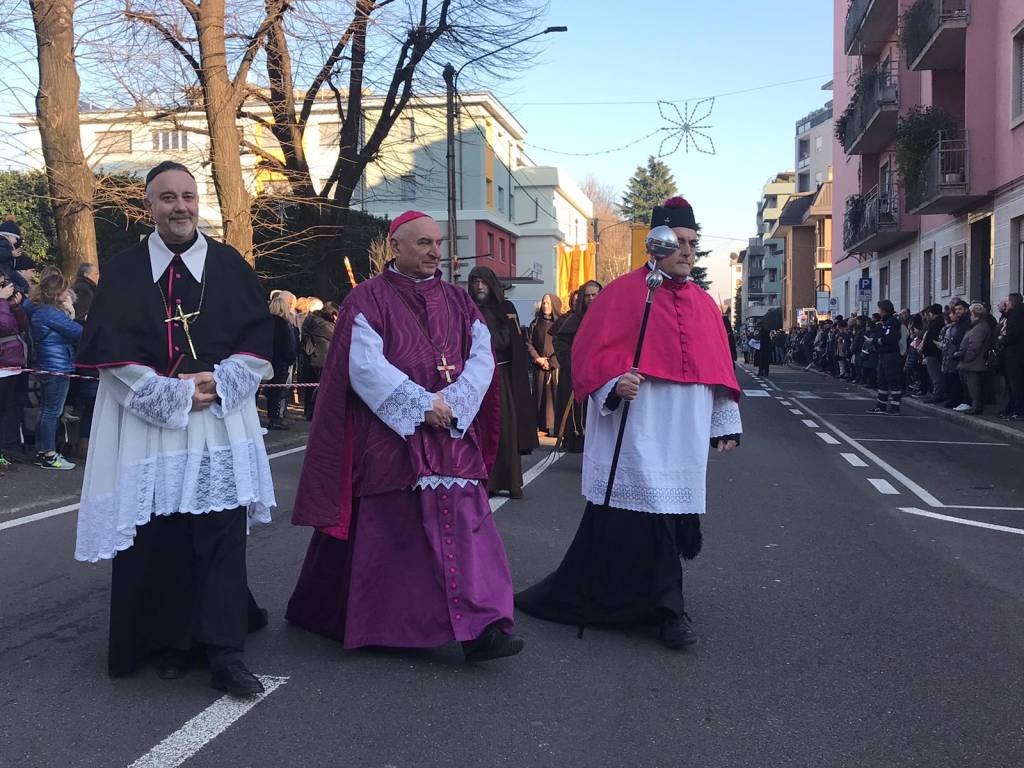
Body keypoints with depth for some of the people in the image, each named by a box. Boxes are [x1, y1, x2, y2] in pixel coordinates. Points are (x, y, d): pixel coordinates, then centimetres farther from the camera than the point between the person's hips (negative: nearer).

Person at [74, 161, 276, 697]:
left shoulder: (230, 266, 7)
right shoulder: (123, 271, 5)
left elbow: (259, 342, 4)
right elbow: (110, 352, -3)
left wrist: (216, 383, -11)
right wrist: (173, 395, -11)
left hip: (221, 423, 0)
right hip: (146, 425, 0)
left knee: (223, 535, -3)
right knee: (158, 539, 3)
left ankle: (224, 653, 2)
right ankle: (171, 642, 19)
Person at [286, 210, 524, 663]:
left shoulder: (458, 302, 12)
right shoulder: (368, 298, -1)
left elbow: (482, 357, 2)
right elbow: (365, 366, -12)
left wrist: (453, 402, -14)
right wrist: (422, 404, -17)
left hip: (454, 434, 4)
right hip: (388, 436, -3)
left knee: (465, 525, -4)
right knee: (381, 530, 6)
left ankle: (479, 628, -2)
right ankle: (359, 622, 24)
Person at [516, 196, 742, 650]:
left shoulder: (703, 303, 16)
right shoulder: (625, 293, -1)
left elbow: (719, 369, 20)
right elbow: (593, 352, -6)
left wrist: (726, 423, 18)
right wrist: (615, 383, -23)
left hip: (685, 435, 6)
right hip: (635, 429, -6)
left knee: (672, 510, 7)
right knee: (649, 514, -5)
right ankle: (666, 607, 12)